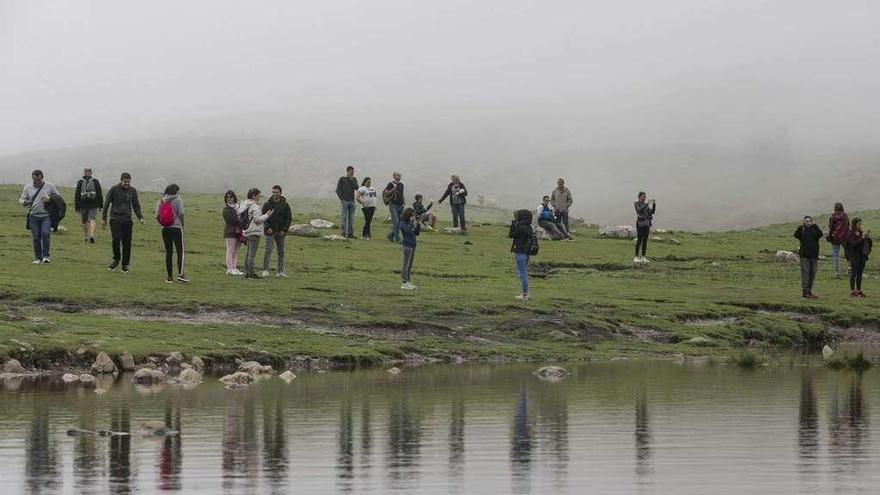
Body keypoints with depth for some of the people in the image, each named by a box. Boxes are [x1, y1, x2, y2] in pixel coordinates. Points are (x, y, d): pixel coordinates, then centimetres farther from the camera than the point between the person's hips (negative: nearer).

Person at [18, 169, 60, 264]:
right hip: (33, 216, 2)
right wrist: (25, 202, -12)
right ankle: (38, 258, 11)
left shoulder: (49, 186, 5)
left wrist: (50, 199, -10)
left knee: (45, 234, -18)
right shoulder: (28, 188, 8)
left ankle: (46, 256, -9)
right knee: (36, 237, 1)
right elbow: (21, 199, 13)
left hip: (46, 216, -2)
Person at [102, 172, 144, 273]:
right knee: (116, 239, -16)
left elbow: (136, 206, 15)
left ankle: (125, 265, 11)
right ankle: (116, 260, 6)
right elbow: (106, 204, 5)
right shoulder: (114, 189, 0)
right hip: (115, 219, -2)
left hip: (127, 220, 2)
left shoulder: (133, 191, 8)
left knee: (127, 243, 1)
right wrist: (103, 219, 5)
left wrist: (140, 217, -1)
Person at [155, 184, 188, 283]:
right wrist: (182, 224, 3)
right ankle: (180, 274, -12)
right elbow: (181, 213, -12)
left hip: (165, 229, 5)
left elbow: (157, 216, 3)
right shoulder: (178, 200, -5)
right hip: (176, 228, -4)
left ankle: (169, 276, 9)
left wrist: (163, 224, 14)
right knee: (180, 251, -1)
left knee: (168, 253, 9)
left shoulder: (161, 201, 8)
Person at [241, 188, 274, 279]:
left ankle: (247, 272, 16)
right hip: (254, 232, -9)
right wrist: (267, 215, -7)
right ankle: (251, 272, -8)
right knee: (252, 253, -8)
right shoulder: (254, 206, -15)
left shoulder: (244, 205, 11)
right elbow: (257, 219, -19)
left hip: (247, 232, 9)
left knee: (249, 253, 14)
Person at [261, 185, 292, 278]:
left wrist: (284, 230, -6)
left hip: (281, 232, 2)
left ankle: (280, 271, 9)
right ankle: (265, 270, -13)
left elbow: (289, 218, 4)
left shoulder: (285, 205, 4)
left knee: (281, 252, 5)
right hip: (270, 232, -2)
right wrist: (267, 228, -12)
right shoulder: (267, 205, 2)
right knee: (268, 250, -12)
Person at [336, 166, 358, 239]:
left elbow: (356, 188, -1)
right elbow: (338, 190, -1)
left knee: (351, 218, 5)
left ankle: (350, 233, 9)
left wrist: (352, 180, -7)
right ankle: (343, 233, -5)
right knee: (343, 217, -6)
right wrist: (341, 199, -8)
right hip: (344, 201, -4)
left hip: (352, 201, 4)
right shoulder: (342, 179, 1)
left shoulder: (354, 179, 13)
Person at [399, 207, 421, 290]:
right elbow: (409, 231, -24)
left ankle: (407, 282, 15)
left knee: (410, 265, 11)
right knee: (406, 264, -6)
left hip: (413, 245, 8)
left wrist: (418, 224, 3)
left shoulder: (410, 223, 14)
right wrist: (414, 224, -16)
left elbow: (417, 233, 14)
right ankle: (405, 283, -4)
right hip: (407, 245, -8)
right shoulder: (403, 224, -9)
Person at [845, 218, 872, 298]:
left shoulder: (861, 232, 10)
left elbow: (870, 243, 8)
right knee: (853, 273, -5)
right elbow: (854, 243, -19)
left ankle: (858, 290, 12)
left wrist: (868, 237, -11)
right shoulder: (850, 234, -6)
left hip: (862, 255, 6)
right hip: (854, 256, -6)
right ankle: (852, 291, -4)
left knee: (860, 274, 8)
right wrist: (862, 238, -22)